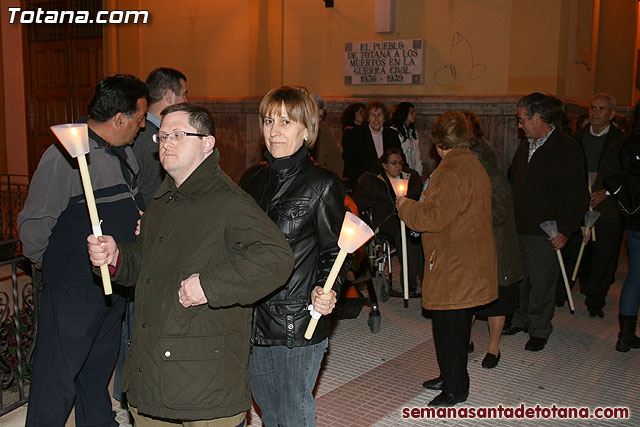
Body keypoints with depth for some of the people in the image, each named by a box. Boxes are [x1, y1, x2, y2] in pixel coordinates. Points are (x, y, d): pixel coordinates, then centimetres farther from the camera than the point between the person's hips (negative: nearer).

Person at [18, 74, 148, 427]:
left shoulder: (124, 153, 8)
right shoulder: (65, 156, -20)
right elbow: (33, 223, -16)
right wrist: (50, 263, -2)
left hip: (115, 282, 8)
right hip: (73, 289, -8)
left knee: (98, 371, 23)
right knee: (58, 378, 3)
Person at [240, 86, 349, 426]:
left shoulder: (323, 185, -9)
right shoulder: (252, 179, 7)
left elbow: (334, 253, -6)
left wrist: (326, 292, -23)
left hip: (298, 321, -5)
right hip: (253, 319, 6)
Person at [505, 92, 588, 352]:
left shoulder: (567, 149, -11)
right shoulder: (524, 147, 12)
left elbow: (577, 196, -11)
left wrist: (565, 230, -16)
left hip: (546, 233, -6)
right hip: (517, 229, 6)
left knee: (541, 283, 4)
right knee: (519, 277, 15)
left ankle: (539, 330, 20)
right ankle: (520, 320, 32)